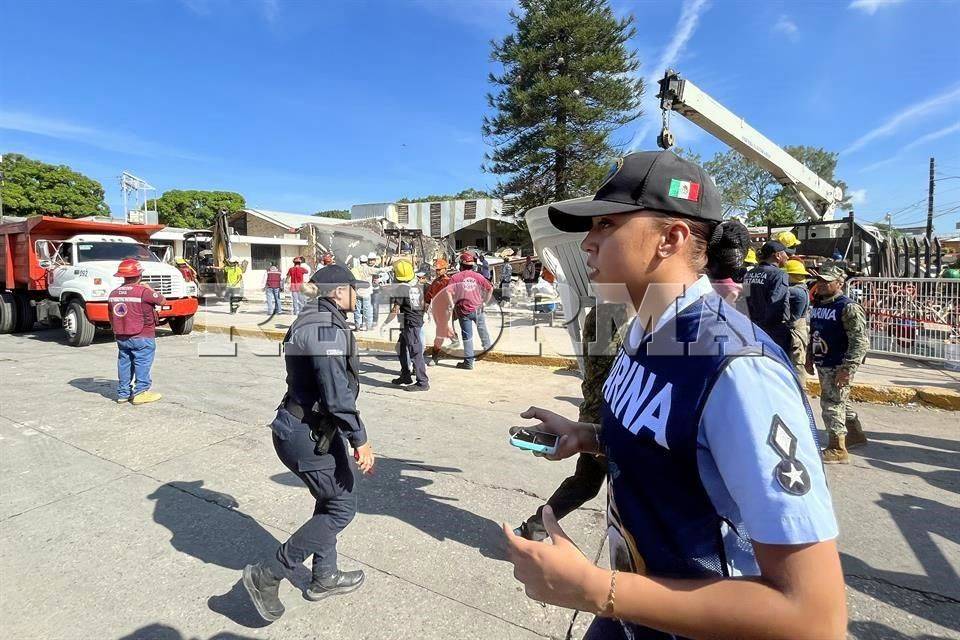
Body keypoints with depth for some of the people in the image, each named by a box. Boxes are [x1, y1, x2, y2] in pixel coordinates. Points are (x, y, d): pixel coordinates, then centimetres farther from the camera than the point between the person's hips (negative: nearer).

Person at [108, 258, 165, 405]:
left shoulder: (113, 294, 6)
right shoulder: (144, 291, -18)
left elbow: (111, 317, 14)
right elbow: (163, 301, -8)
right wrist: (151, 290, 6)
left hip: (121, 337, 7)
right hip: (142, 337, -7)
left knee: (124, 362, 15)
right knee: (142, 363, 2)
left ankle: (123, 393, 23)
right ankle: (141, 392, 3)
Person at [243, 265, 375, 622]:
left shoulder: (309, 321, 10)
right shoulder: (328, 328, -22)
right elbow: (337, 394, -26)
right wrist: (360, 440, -18)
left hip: (300, 427, 10)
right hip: (310, 434, -10)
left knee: (331, 501, 22)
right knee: (342, 507, 4)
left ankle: (324, 578, 37)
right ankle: (267, 575, 12)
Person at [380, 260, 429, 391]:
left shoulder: (400, 288, -16)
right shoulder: (418, 285, 6)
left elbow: (395, 310, -16)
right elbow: (422, 304, 15)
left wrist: (386, 323, -6)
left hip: (409, 323, -9)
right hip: (418, 320, 9)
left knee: (415, 352, -6)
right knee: (402, 348, 22)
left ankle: (423, 383, -4)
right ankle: (405, 376, 31)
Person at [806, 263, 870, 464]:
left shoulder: (848, 308, -15)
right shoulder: (817, 305, 11)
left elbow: (861, 342, -20)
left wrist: (847, 369, -24)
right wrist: (809, 360, 19)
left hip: (838, 367, -8)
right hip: (822, 365, 8)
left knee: (831, 404, -6)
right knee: (840, 402, 21)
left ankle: (837, 449, 3)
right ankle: (855, 434, 40)